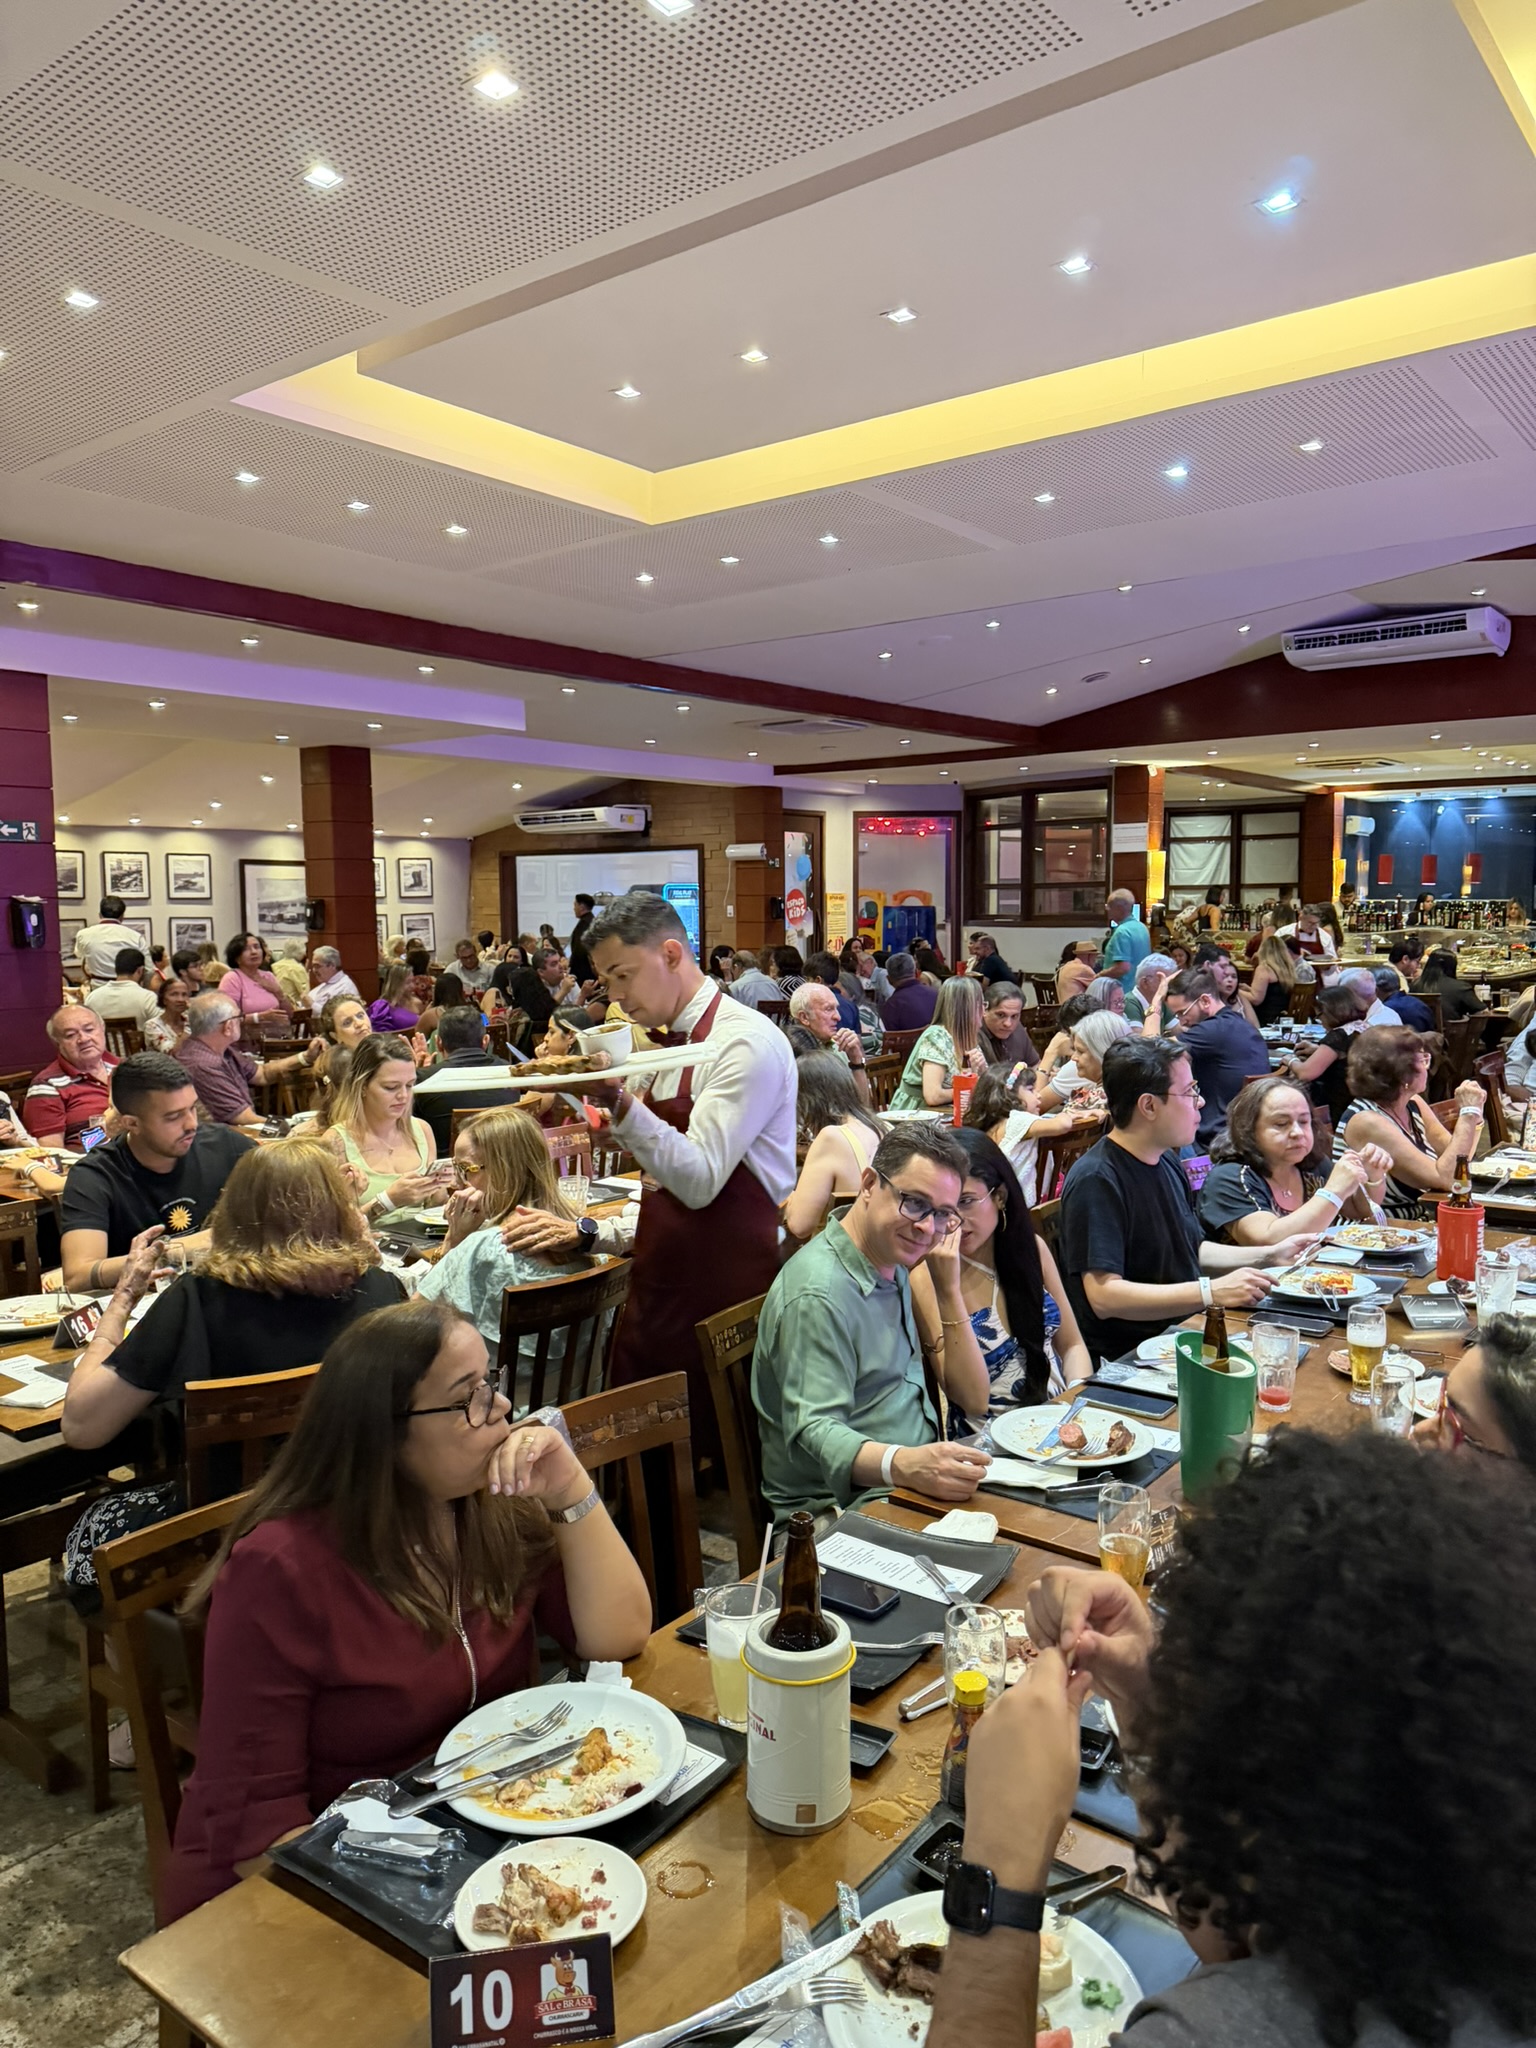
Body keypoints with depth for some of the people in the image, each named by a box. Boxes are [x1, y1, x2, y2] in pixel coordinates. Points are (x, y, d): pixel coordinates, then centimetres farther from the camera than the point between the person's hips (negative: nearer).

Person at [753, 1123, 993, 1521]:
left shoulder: (892, 1268, 13)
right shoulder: (819, 1295, -18)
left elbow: (974, 1399, 13)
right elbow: (813, 1432, -26)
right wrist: (904, 1466, -43)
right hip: (838, 1507, -9)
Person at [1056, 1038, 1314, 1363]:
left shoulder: (1167, 1161, 12)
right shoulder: (1097, 1181, -19)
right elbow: (1103, 1296, -27)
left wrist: (1268, 1256, 13)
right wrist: (1211, 1292, -29)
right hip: (1126, 1360, -9)